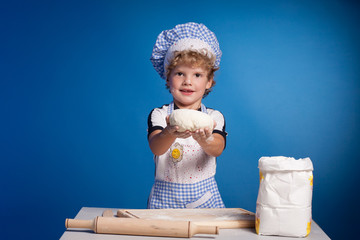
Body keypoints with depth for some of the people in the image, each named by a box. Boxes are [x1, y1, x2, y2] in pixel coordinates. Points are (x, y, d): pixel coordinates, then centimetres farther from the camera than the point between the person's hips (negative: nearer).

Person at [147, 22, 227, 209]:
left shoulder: (215, 117, 4)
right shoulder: (158, 115, 0)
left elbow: (217, 149, -15)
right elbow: (155, 147, -18)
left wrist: (205, 141, -37)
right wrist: (169, 134, -40)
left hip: (204, 197, 1)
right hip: (166, 198, -1)